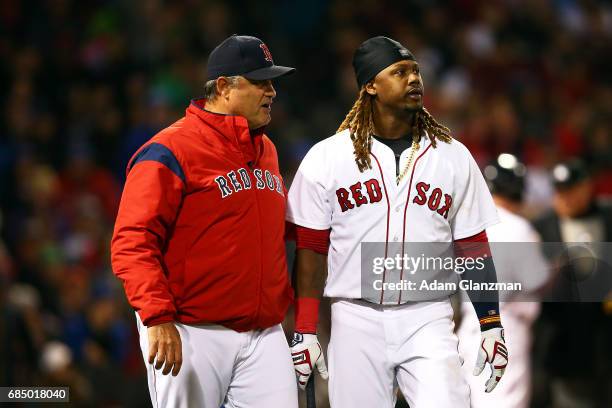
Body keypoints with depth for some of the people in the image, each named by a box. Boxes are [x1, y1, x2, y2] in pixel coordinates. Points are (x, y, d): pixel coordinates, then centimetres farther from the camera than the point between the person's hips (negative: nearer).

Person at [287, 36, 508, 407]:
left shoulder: (454, 157, 7)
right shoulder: (326, 158, 3)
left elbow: (473, 248, 10)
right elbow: (311, 250, 3)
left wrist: (492, 325, 3)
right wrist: (304, 332, -1)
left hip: (427, 321, 0)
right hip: (356, 321, 0)